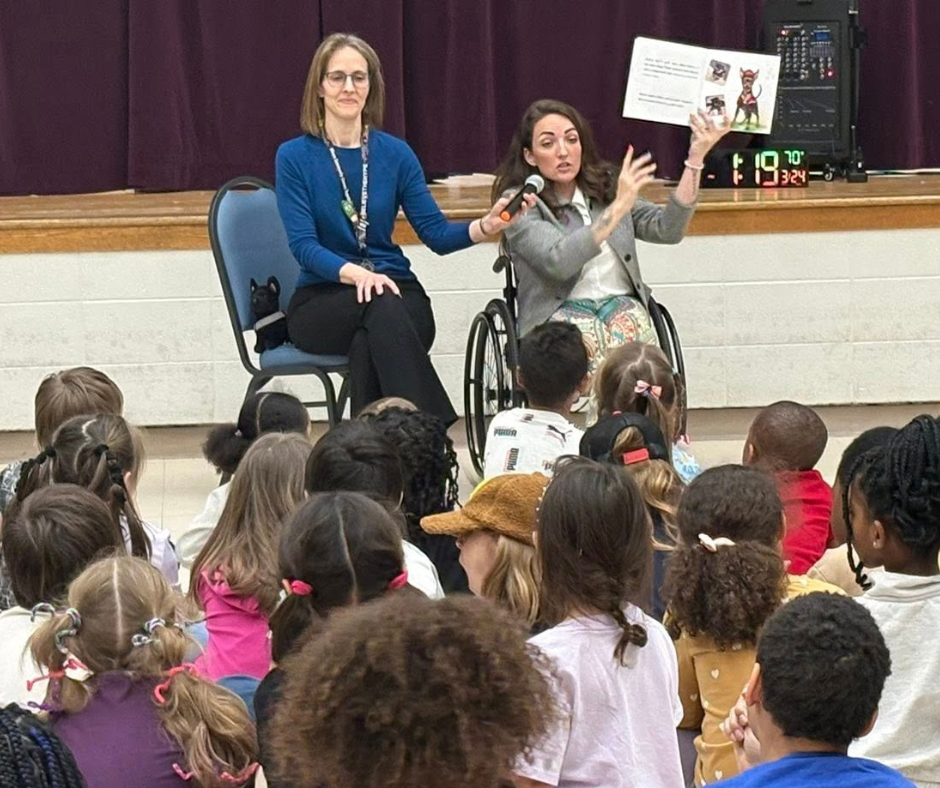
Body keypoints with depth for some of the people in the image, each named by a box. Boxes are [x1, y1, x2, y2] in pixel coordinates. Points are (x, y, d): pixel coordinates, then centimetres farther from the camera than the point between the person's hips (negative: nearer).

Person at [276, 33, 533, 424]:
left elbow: (435, 233, 3)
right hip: (321, 301, -2)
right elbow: (303, 245, -10)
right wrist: (355, 273, -29)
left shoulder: (395, 153, 8)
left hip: (395, 291, 2)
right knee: (381, 307, -36)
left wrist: (486, 227, -18)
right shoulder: (294, 156, 0)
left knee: (368, 343, -36)